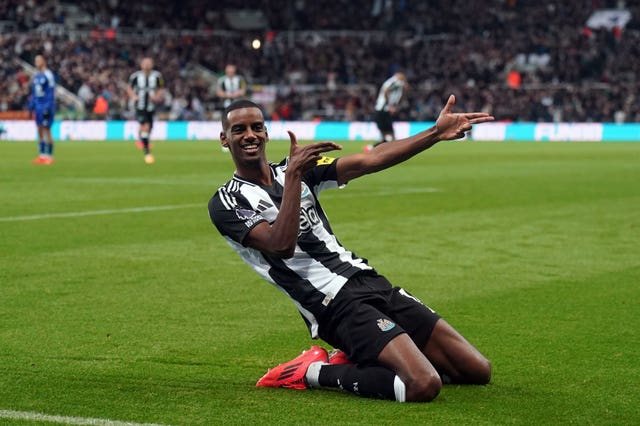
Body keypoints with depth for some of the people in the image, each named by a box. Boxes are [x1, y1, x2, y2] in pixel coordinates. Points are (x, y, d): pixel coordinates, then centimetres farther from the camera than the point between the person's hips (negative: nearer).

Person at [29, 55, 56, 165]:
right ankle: (42, 155, 12)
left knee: (46, 130, -6)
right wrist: (31, 106, 17)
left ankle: (49, 156, -2)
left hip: (46, 106, -8)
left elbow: (51, 93, -14)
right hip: (38, 106, 8)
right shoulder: (36, 76, 14)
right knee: (40, 131, 8)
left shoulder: (48, 75, -11)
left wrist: (48, 108, -18)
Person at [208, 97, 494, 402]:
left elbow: (369, 160, 10)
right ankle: (316, 372, -6)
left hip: (369, 282, 8)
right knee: (423, 386, -27)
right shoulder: (226, 203, -4)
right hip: (335, 306, -7)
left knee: (477, 371, 3)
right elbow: (282, 245, -20)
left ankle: (355, 361, 11)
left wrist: (436, 133, 2)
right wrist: (293, 175, -22)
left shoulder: (298, 169, 16)